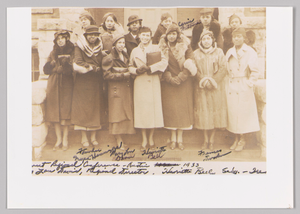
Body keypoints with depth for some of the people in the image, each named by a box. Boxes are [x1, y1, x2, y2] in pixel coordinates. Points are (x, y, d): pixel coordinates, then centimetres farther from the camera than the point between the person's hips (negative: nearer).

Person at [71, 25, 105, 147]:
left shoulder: (100, 48, 11)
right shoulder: (79, 47, -1)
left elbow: (102, 65, 11)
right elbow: (78, 63, -14)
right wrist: (93, 67, -13)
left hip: (96, 82, 4)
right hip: (82, 81, -4)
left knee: (96, 108, 4)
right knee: (83, 108, -3)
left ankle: (93, 137, 12)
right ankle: (84, 138, 3)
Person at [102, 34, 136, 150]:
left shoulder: (126, 56, 16)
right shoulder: (110, 58, -4)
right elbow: (107, 75, -10)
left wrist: (130, 73, 6)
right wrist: (123, 75, -14)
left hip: (127, 88, 6)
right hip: (117, 89, -6)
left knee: (127, 113, 2)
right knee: (117, 113, -6)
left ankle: (120, 139, 8)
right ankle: (119, 141, -3)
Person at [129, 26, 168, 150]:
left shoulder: (156, 48, 5)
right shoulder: (135, 51, 12)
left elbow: (164, 61, -6)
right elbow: (130, 67, 13)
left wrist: (150, 68, -14)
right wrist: (137, 70, -8)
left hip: (153, 81, -1)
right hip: (140, 83, 1)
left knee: (154, 107, -1)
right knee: (141, 108, -1)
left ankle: (151, 137, 12)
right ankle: (144, 139, 8)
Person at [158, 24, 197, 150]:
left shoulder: (185, 46, 0)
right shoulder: (162, 47, 4)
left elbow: (190, 64, -5)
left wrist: (179, 78, -13)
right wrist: (169, 78, -10)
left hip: (183, 82, 0)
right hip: (168, 82, 1)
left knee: (182, 108, -1)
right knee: (170, 108, -2)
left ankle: (180, 139, 5)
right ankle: (173, 138, 6)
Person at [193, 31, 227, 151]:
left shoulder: (219, 52, 6)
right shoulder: (196, 53, 7)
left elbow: (223, 69, -1)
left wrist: (213, 80, -12)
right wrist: (203, 80, -13)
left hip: (216, 87, 0)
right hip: (201, 87, 0)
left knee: (215, 111, -2)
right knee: (204, 112, -1)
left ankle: (212, 140, 6)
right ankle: (205, 140, 8)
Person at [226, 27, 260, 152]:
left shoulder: (250, 52, -4)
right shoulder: (229, 52, 11)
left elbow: (255, 71, -6)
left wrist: (248, 83, -10)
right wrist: (230, 81, 4)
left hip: (244, 88, -5)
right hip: (231, 87, 5)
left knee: (243, 112, -1)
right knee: (232, 112, 5)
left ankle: (242, 140, 11)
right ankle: (236, 138, 17)